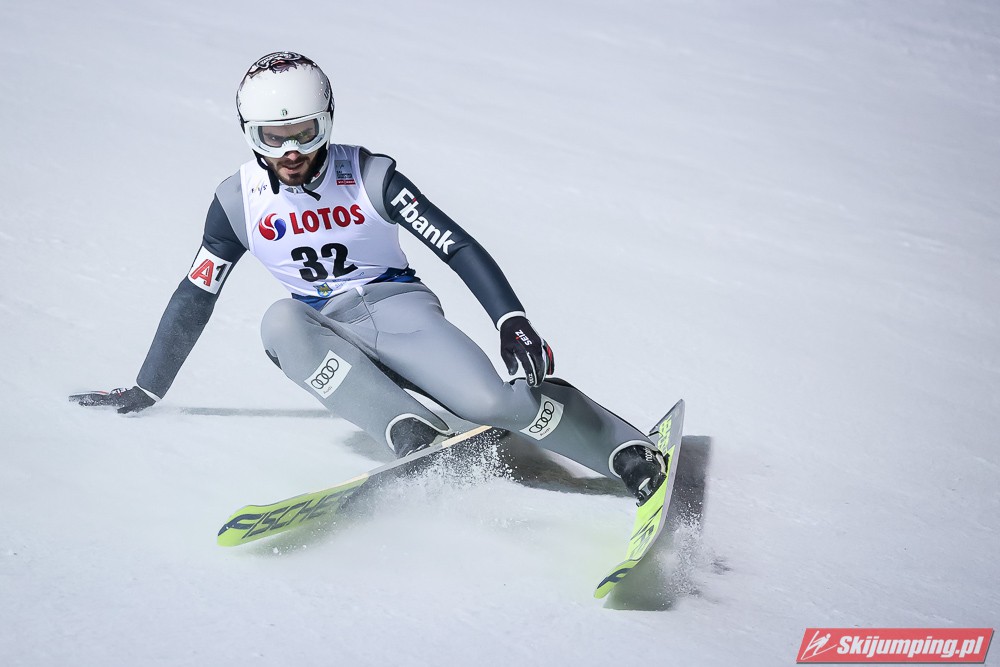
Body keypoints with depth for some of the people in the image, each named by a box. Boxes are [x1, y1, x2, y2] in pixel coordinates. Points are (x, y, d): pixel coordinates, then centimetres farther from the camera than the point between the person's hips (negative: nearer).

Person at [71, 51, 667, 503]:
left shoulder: (370, 178, -10)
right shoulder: (239, 201, -1)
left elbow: (459, 247, -13)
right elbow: (195, 298, 7)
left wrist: (513, 322, -26)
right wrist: (147, 390, 9)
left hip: (395, 304, -2)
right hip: (326, 329, 2)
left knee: (491, 401, -29)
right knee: (281, 322, -34)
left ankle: (633, 456, -14)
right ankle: (416, 436, -43)